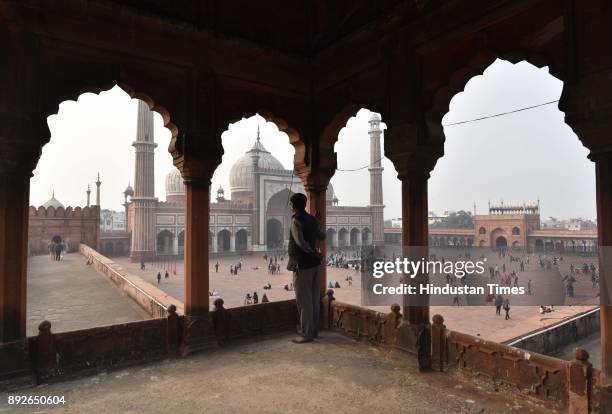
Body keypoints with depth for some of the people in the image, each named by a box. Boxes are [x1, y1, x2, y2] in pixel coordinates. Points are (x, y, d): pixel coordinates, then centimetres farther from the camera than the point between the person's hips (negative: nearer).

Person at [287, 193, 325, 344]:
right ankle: (313, 330, 25)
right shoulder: (312, 220, 7)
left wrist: (314, 254, -14)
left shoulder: (296, 220, -14)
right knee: (314, 299, 14)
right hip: (315, 265, 8)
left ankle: (307, 334, 8)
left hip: (303, 266, -8)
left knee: (304, 301, 1)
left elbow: (300, 242, -26)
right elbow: (322, 236, 22)